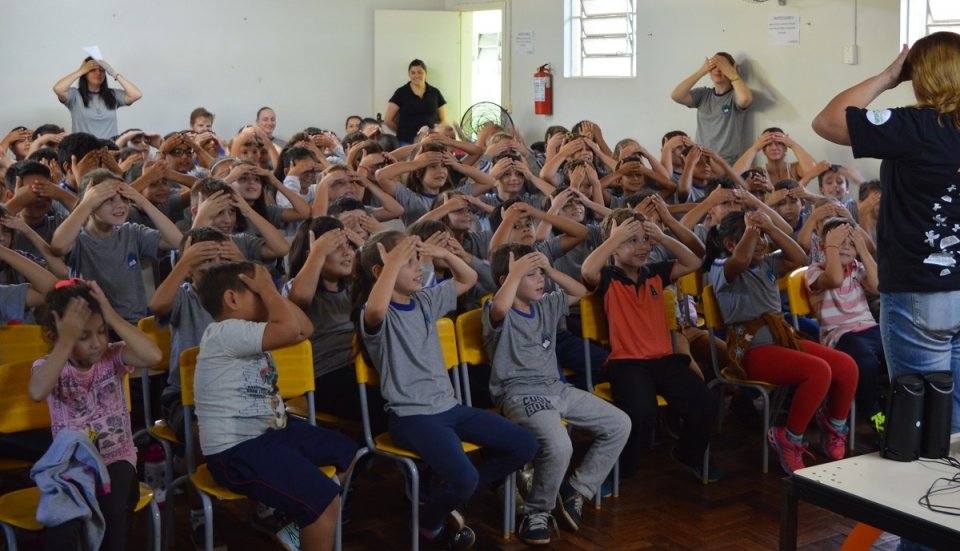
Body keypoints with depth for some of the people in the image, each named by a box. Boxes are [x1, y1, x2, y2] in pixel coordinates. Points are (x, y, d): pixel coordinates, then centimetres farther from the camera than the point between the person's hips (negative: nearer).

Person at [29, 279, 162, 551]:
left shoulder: (113, 356, -3)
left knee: (116, 509, -29)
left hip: (116, 458, 1)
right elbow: (37, 393, -30)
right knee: (64, 521, -30)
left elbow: (153, 356, -25)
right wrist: (67, 340, -29)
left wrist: (113, 317, -24)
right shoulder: (48, 365, -5)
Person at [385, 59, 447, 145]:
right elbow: (387, 120, 3)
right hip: (407, 142, -2)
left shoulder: (435, 93, 11)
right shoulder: (401, 93, 4)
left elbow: (443, 121, 16)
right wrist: (402, 132, 9)